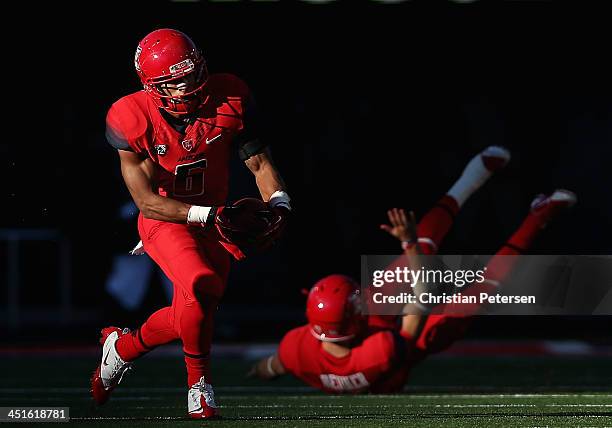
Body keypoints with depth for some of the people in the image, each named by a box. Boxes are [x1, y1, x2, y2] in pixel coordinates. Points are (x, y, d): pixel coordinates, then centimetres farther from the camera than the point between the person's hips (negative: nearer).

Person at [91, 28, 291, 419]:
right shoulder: (132, 120, -20)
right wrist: (206, 215, -31)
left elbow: (259, 161, -1)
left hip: (214, 217, 4)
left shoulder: (229, 98, -14)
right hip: (164, 220, -4)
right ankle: (200, 386, -10)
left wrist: (278, 204, -19)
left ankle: (122, 346, 31)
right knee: (202, 285, -30)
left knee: (189, 317, 1)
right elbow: (147, 201, -20)